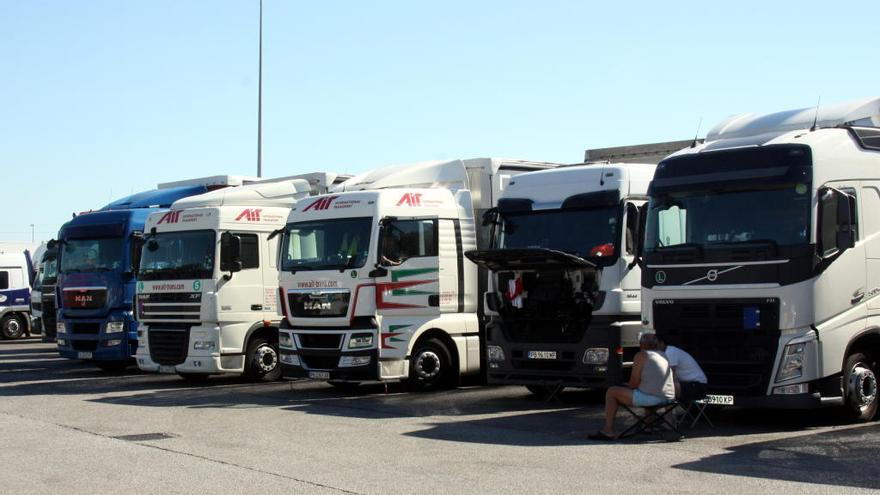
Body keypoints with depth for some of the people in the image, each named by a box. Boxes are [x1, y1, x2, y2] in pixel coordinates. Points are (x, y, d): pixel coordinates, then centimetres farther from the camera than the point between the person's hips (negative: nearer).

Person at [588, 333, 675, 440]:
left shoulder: (641, 356, -5)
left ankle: (608, 431, 0)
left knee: (611, 392, 3)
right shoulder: (663, 355, 19)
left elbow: (634, 382, -7)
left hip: (652, 397, -8)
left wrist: (628, 387, 14)